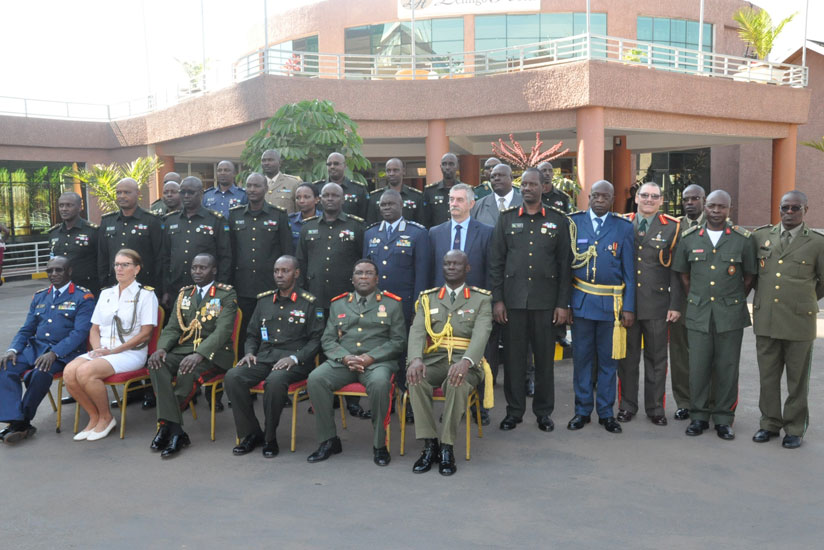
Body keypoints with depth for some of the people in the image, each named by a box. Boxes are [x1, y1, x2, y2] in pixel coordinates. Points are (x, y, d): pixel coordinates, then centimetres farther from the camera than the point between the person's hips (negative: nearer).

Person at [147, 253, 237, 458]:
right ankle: (175, 431, -29)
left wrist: (199, 354, -30)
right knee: (157, 364, -26)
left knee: (188, 372, -35)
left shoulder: (226, 294, -1)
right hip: (184, 349, 5)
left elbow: (223, 331, -14)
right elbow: (172, 328, 12)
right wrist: (161, 348, -11)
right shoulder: (184, 294, 17)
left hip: (213, 352, -5)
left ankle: (165, 424, -12)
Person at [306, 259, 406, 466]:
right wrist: (345, 357, -10)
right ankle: (329, 441, -11)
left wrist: (370, 357, -12)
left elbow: (398, 341, 3)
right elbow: (327, 340, 12)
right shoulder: (338, 304, 18)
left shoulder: (391, 304, 10)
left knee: (380, 382, -36)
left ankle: (379, 444, -17)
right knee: (315, 379, -25)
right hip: (342, 361, 3)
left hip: (377, 362, -2)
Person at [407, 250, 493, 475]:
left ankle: (446, 447, -22)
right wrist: (416, 359, -22)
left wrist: (465, 362, -30)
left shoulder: (481, 299, 9)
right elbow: (417, 332, 1)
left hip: (464, 362, -2)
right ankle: (430, 444, -19)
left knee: (458, 382, -36)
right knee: (415, 378, -31)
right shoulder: (427, 298, 17)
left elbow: (481, 335, -8)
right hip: (434, 361, 2)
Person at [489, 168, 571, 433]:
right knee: (513, 356, 6)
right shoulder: (507, 218, 6)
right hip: (513, 299, 1)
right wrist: (497, 299, -2)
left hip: (545, 301, -1)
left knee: (545, 357, 6)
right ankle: (514, 410, 18)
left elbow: (565, 264, 3)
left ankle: (544, 411, 20)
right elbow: (496, 261, 5)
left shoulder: (558, 221, 4)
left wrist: (563, 304, -2)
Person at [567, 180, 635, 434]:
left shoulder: (623, 227, 4)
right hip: (581, 300, 0)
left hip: (611, 303, 0)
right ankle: (582, 410, 19)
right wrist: (563, 302, -2)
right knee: (582, 357, 7)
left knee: (608, 359, 7)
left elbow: (629, 270, 4)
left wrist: (629, 307, -1)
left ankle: (606, 412, 19)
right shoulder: (574, 223, 3)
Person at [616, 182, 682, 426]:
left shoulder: (672, 227, 2)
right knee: (627, 357, 9)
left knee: (657, 358, 8)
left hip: (657, 305, -1)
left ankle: (655, 408, 21)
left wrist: (675, 305, -5)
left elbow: (676, 269, 0)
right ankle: (627, 406, 21)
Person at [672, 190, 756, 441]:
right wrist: (696, 300, 9)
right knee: (698, 366, 4)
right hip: (698, 314, 1)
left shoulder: (743, 239, 1)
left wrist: (734, 302, 6)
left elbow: (749, 277, 7)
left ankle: (724, 418, 18)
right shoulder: (689, 237, 5)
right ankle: (699, 416, 18)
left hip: (731, 315, -1)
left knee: (727, 368, 5)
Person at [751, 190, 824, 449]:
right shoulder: (760, 236, 6)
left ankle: (794, 428, 21)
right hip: (765, 319, 3)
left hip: (799, 321, -2)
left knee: (798, 379, 8)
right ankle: (770, 424, 25)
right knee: (768, 376, 11)